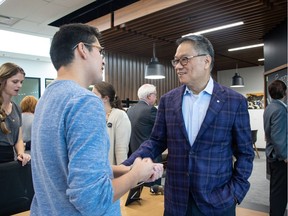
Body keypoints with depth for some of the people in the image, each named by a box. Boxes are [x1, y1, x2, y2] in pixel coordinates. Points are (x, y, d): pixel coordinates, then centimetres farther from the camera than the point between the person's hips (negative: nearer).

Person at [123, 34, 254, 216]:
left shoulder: (235, 101, -6)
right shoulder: (168, 100, 0)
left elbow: (245, 152, -1)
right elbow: (156, 142, 2)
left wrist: (236, 192, -8)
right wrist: (126, 167, -10)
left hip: (217, 200, -2)